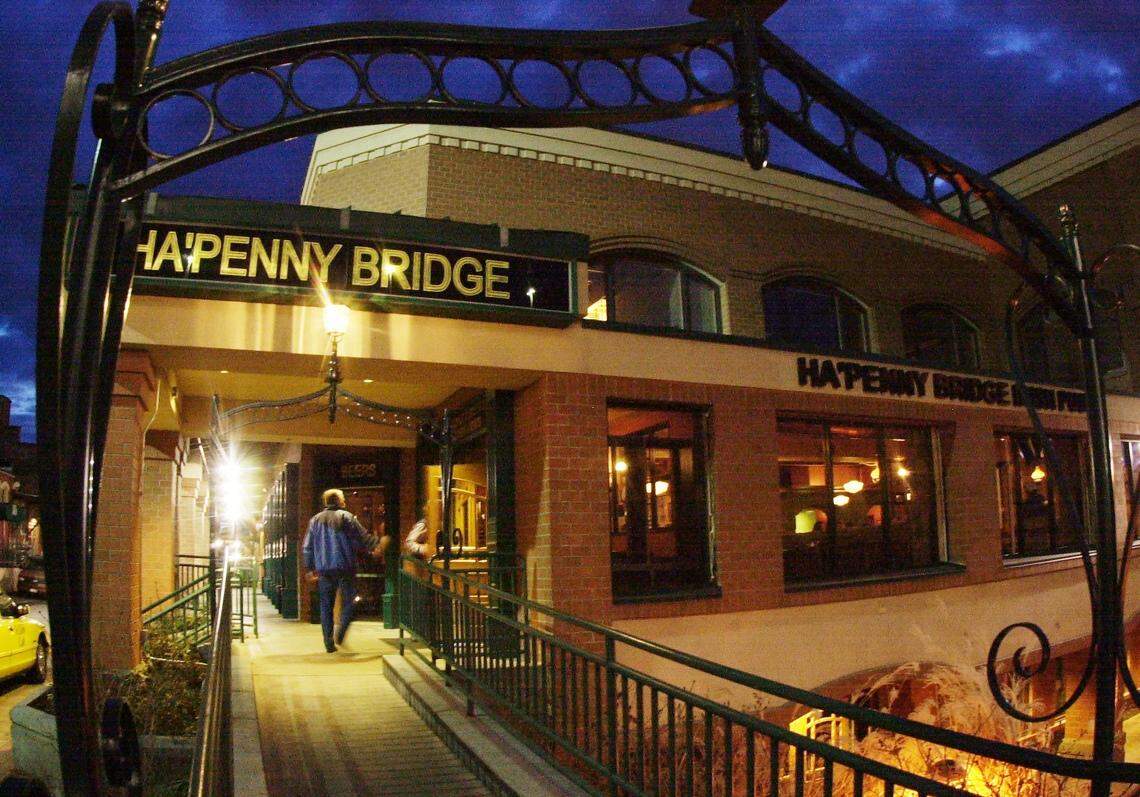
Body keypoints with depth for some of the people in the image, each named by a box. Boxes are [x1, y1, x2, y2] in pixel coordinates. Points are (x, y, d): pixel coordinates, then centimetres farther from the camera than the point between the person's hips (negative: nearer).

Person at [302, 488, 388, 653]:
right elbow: (363, 537, -7)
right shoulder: (346, 516, -5)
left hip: (323, 570, 4)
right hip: (345, 567, -4)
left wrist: (310, 568, 20)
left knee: (326, 605, 10)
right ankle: (340, 633, -8)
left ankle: (329, 642, 9)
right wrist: (377, 545, 8)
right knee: (348, 602, 8)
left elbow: (307, 547, 13)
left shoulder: (315, 520, 10)